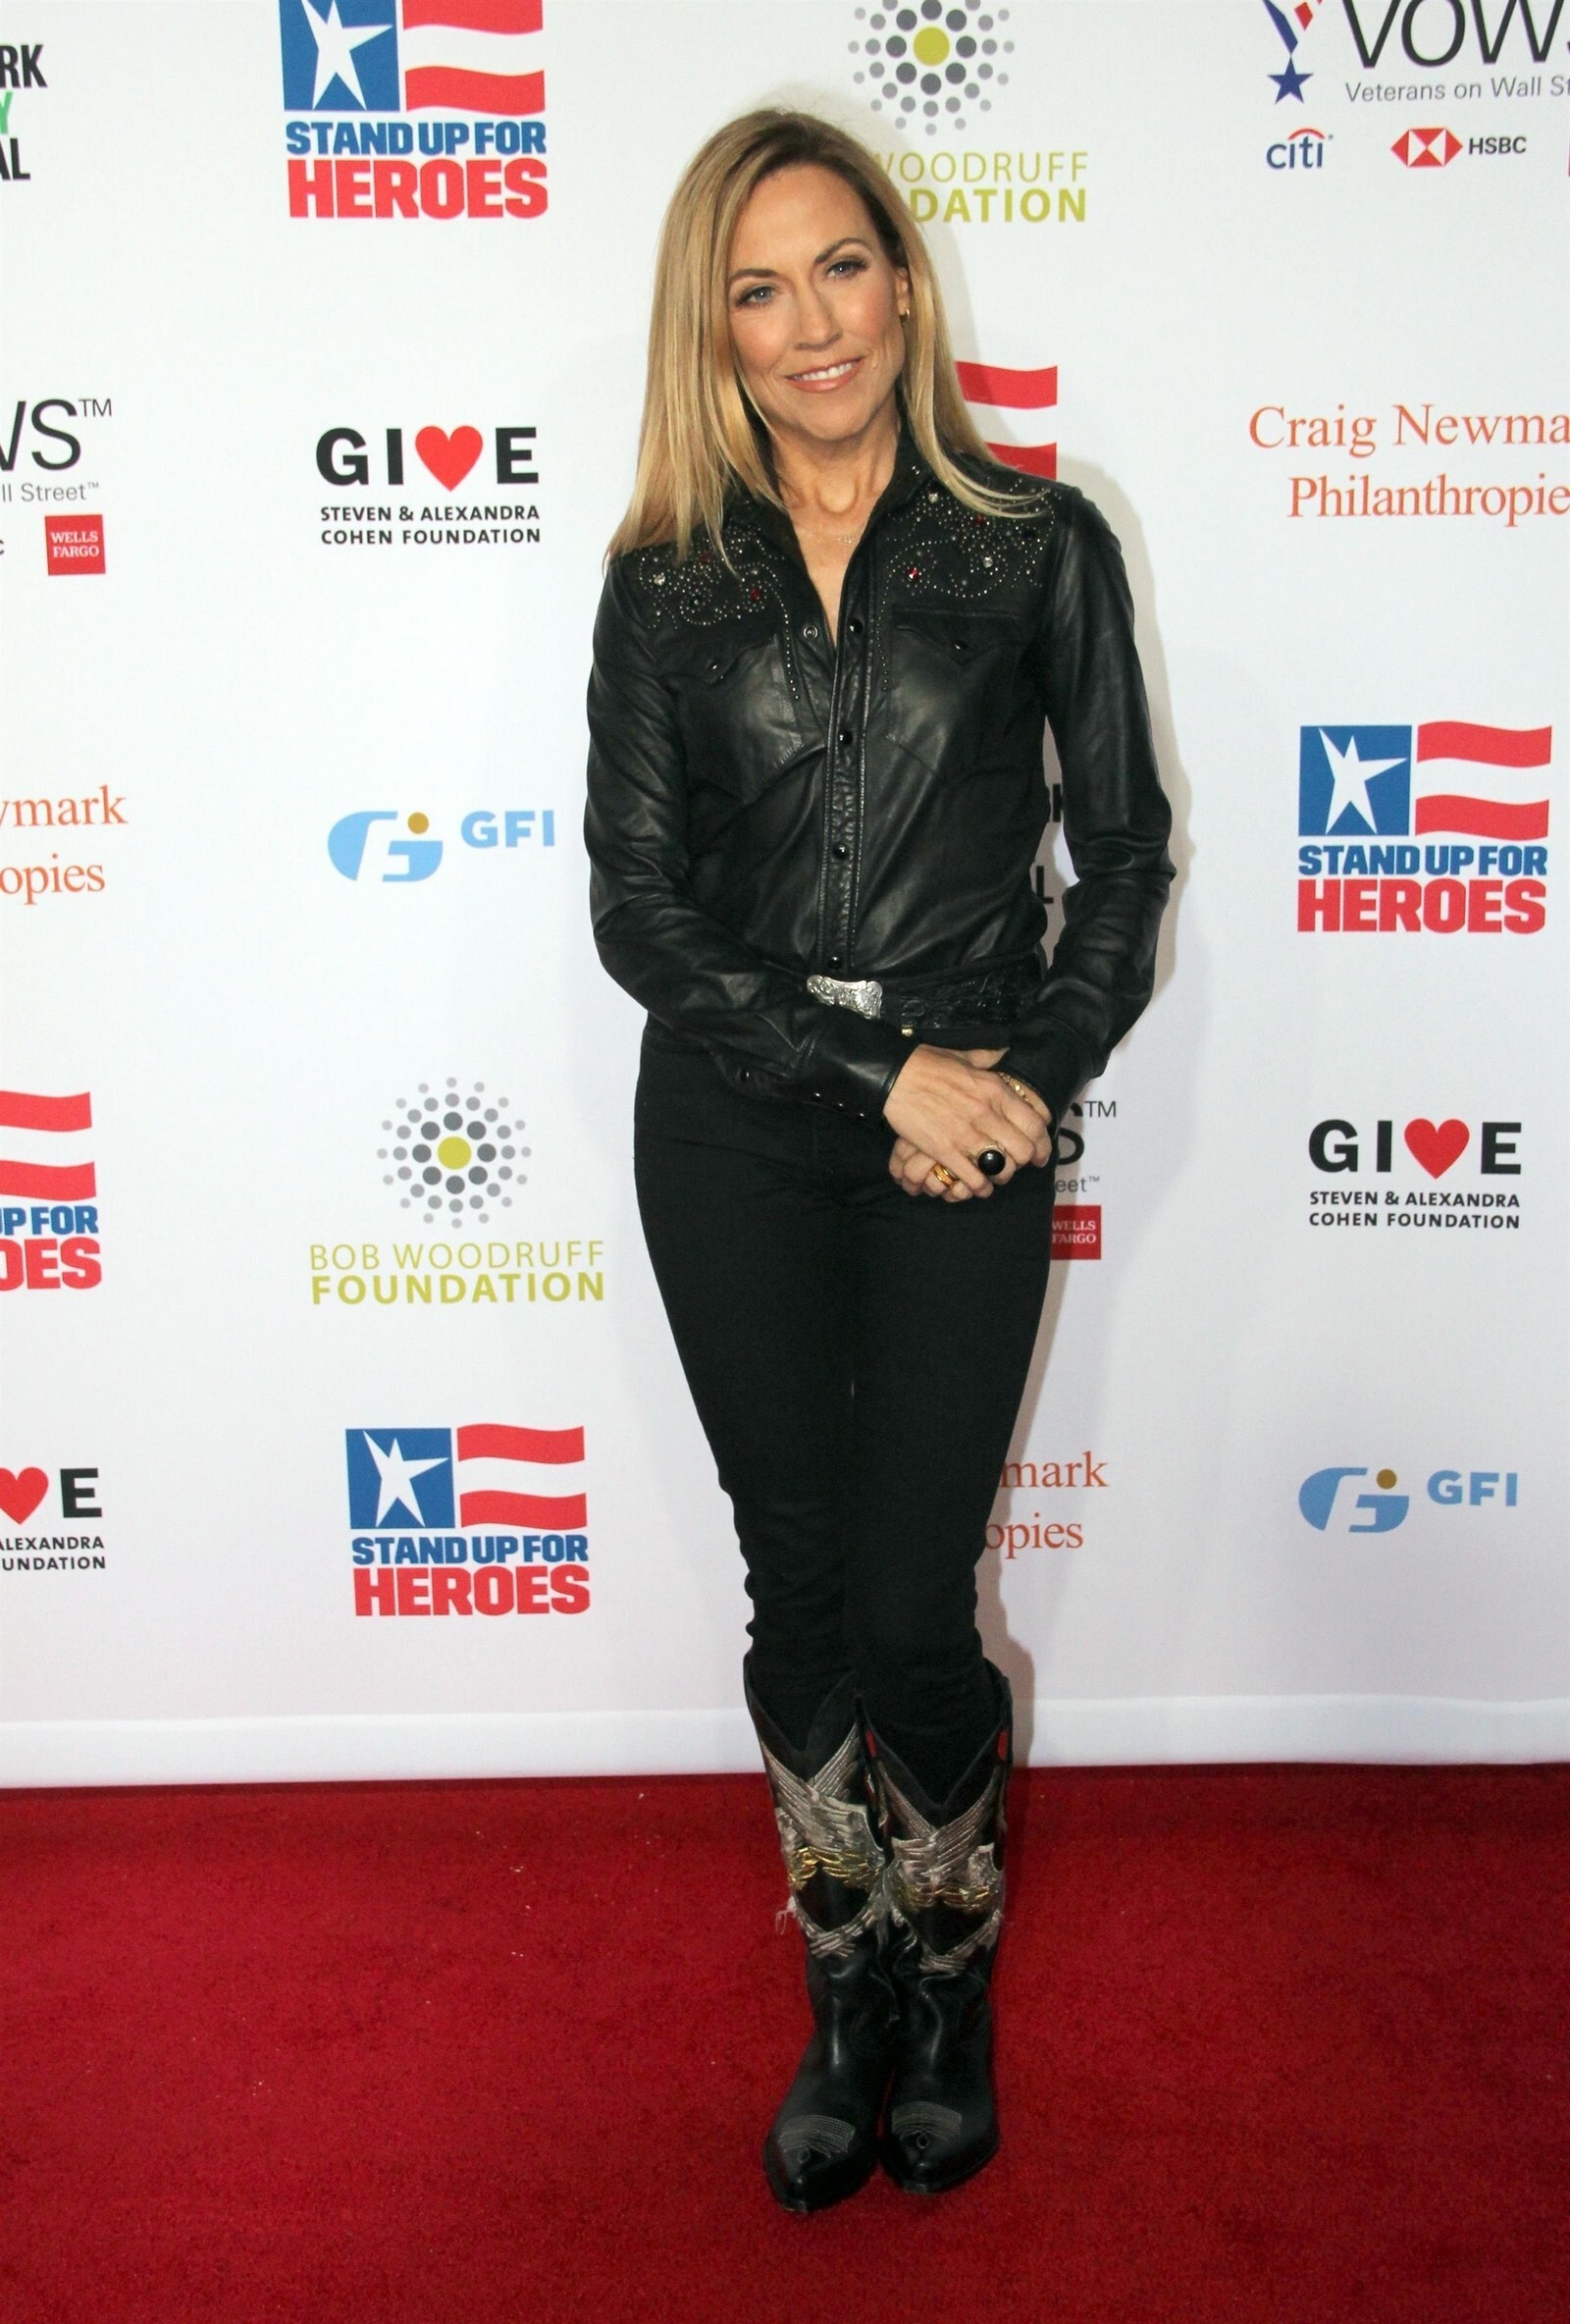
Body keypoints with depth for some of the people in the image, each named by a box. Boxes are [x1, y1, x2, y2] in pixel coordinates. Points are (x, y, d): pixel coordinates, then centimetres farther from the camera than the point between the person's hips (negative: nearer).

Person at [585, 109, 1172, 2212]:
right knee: (800, 1592, 10)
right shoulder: (666, 580, 4)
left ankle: (951, 1976, 29)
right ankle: (847, 1987, 31)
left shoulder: (1038, 545, 2)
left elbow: (1125, 850, 5)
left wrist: (1034, 1071, -8)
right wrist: (881, 1066, -11)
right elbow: (640, 908, -2)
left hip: (969, 1137, -1)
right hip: (733, 1135, 2)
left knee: (915, 1610, 0)